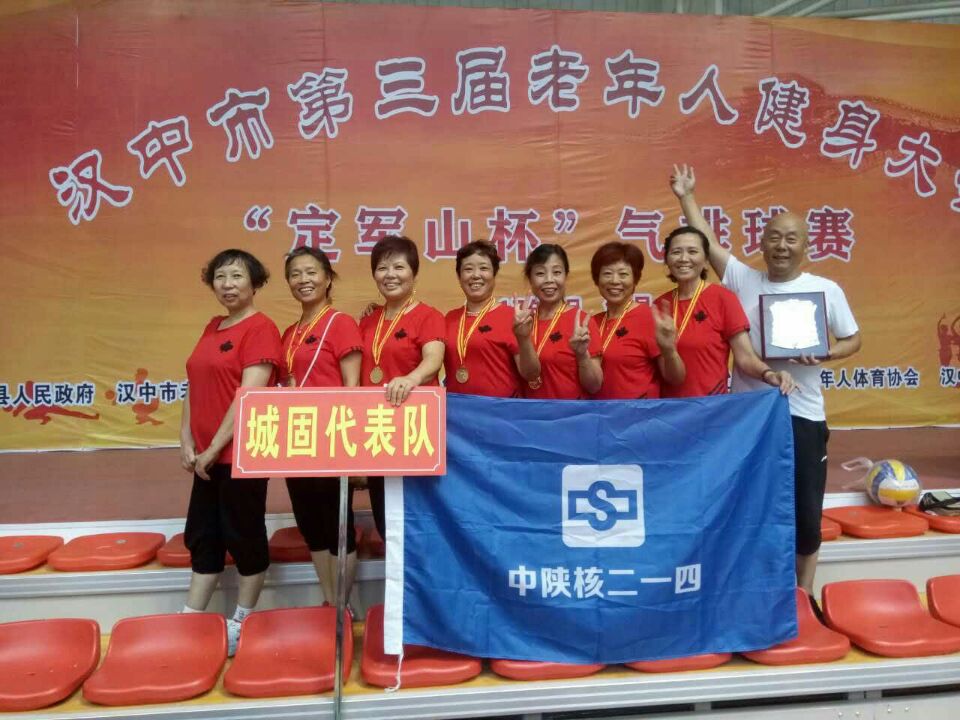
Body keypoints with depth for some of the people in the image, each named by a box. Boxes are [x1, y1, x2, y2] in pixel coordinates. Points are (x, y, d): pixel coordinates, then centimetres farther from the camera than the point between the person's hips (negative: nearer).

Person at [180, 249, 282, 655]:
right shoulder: (212, 328, 13)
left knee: (244, 536, 5)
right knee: (202, 535, 15)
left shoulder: (260, 328, -12)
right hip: (207, 455, 8)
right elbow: (196, 386, 14)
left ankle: (242, 624, 22)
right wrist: (187, 441, 4)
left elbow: (250, 396, -18)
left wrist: (214, 448, -16)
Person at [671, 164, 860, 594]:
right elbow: (705, 240, 3)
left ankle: (804, 595, 28)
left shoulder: (826, 290, 1)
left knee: (805, 508, 8)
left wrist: (823, 353, -13)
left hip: (802, 414, 0)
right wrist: (686, 197, 5)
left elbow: (852, 340, 7)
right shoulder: (742, 279, 2)